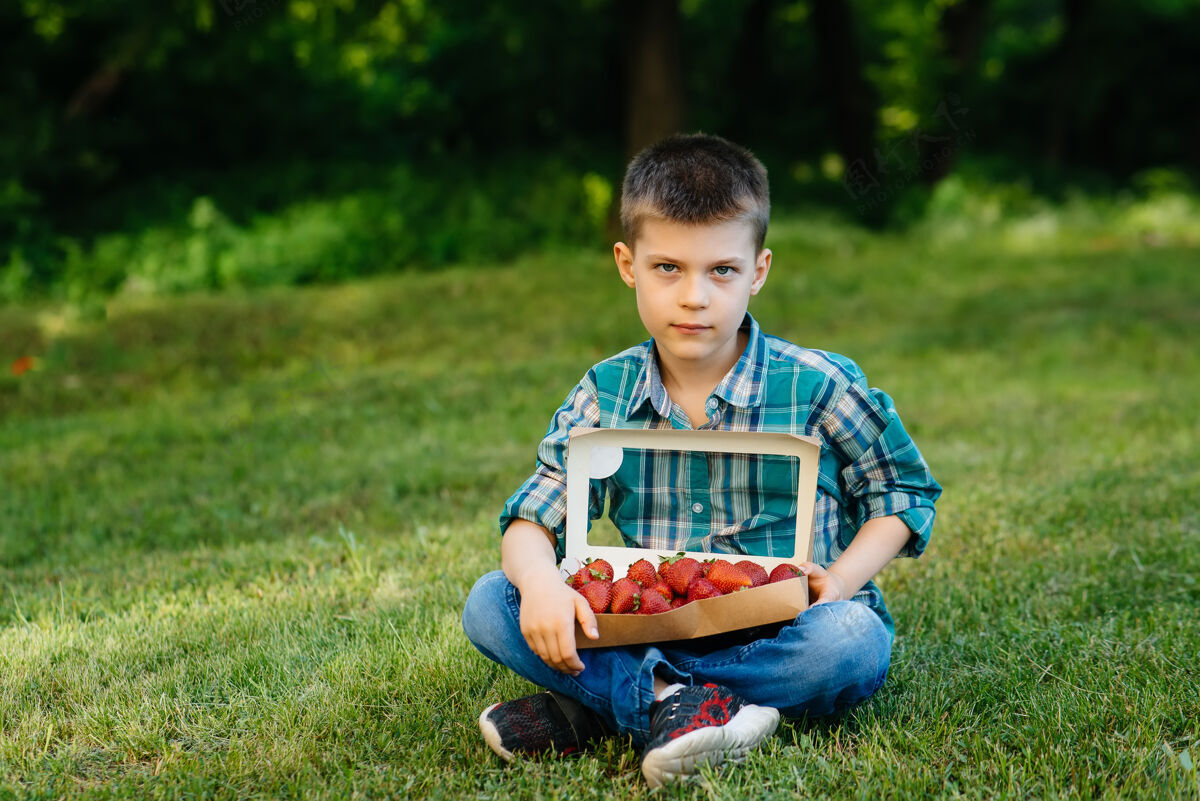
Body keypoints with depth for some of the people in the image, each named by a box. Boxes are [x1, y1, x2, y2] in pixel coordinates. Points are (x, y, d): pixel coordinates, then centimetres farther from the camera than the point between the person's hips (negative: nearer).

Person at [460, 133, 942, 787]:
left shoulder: (820, 386, -5)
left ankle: (591, 708, -27)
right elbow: (533, 518, 1)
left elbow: (905, 490, 5)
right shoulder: (604, 395, 2)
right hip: (651, 627, 2)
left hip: (779, 629, -1)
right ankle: (671, 702, -33)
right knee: (490, 605, -16)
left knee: (850, 640, -37)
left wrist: (839, 578, -14)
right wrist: (540, 584, -24)